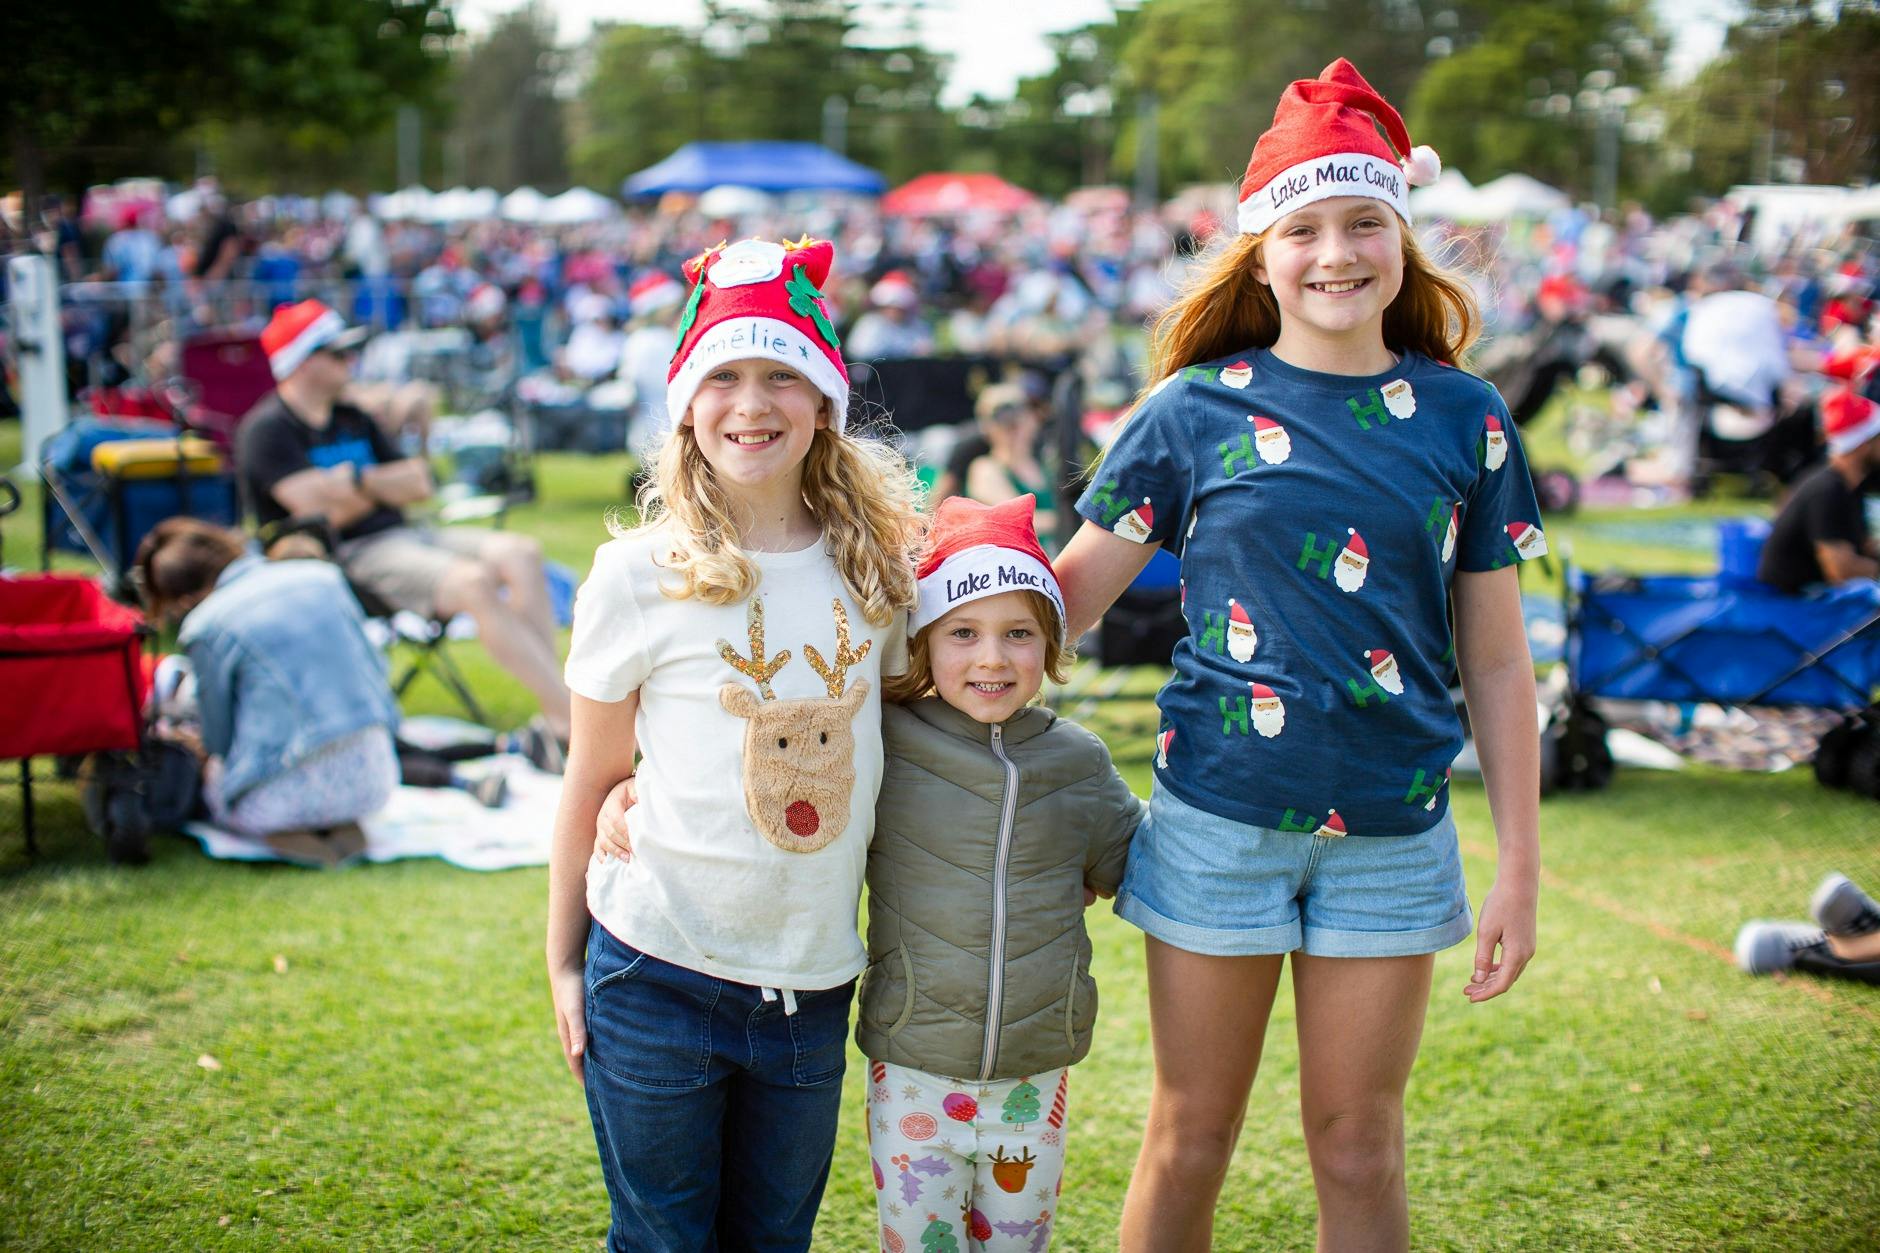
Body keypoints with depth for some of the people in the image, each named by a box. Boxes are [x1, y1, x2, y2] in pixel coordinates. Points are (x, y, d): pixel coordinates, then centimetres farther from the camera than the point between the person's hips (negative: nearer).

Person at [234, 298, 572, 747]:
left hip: (401, 533, 8)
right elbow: (320, 511, -15)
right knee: (474, 582, -31)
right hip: (347, 555, -8)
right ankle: (573, 717, -32)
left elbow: (419, 485, 16)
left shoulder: (353, 419, 23)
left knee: (520, 554, -16)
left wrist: (360, 481, -3)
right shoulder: (266, 429, -3)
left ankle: (557, 718, -24)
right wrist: (380, 485, 1)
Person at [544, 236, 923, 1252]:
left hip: (813, 986, 3)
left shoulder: (873, 564, 1)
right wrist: (563, 966, 4)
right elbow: (591, 779, 1)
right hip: (656, 977, -3)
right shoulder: (640, 576, -8)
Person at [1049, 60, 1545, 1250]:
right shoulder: (1196, 412, -3)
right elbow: (1066, 601, 2)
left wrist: (1521, 865, 2)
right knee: (1190, 1138, 12)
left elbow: (1496, 661, 4)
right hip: (1221, 820, -1)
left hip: (1392, 831, 1)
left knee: (1361, 1149, 12)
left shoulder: (1465, 421, 0)